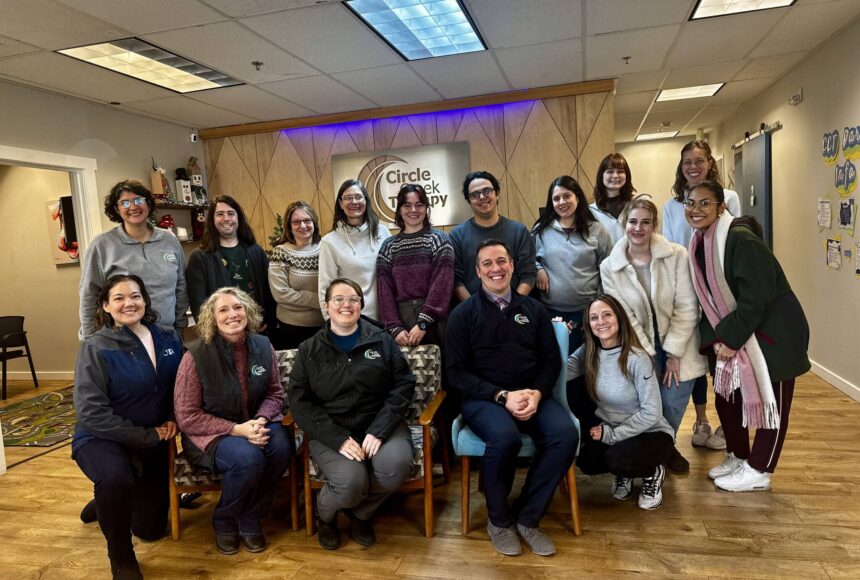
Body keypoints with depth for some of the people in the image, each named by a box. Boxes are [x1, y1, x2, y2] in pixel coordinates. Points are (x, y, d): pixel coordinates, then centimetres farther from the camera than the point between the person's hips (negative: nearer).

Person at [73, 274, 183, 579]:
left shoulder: (169, 338, -4)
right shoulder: (95, 348, -17)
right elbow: (91, 412, -22)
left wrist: (173, 419, -10)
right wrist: (147, 436, -22)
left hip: (153, 442, 5)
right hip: (102, 439, -4)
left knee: (151, 528, 13)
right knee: (115, 479, -40)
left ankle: (109, 502, 46)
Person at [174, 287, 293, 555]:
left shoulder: (263, 346, -5)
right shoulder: (197, 355, -16)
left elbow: (275, 393, 6)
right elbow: (186, 416, -13)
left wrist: (261, 419, -16)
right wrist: (236, 429, -22)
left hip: (254, 423, 4)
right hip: (210, 433, -4)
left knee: (282, 448, -28)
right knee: (248, 458, -33)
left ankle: (250, 519, -1)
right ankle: (224, 522, 0)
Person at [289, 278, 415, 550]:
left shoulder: (381, 340, 7)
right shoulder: (310, 350, 6)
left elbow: (403, 385, 1)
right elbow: (301, 403, -1)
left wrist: (378, 430, -14)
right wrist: (339, 439, -16)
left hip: (379, 425, 1)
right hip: (330, 432, -1)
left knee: (396, 466, -29)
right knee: (351, 482, -28)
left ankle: (361, 513, 6)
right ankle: (325, 514, 11)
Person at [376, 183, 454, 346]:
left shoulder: (439, 240, 0)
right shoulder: (388, 246, 7)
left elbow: (442, 286, -9)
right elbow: (385, 291, 3)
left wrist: (423, 324, -15)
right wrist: (395, 328, -8)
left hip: (434, 325, -2)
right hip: (401, 321, 2)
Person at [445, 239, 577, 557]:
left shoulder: (533, 308, 13)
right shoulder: (463, 313, 3)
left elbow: (552, 360, 11)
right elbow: (456, 372, -3)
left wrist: (537, 393, -10)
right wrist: (502, 396, -15)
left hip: (532, 395, 3)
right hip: (483, 398, -3)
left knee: (566, 433, -25)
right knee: (505, 437, -34)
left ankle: (527, 517, -5)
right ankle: (499, 520, -4)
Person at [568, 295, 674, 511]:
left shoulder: (637, 358, -21)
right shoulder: (587, 353, -6)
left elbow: (652, 413, -20)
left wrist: (612, 434, -20)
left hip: (651, 433, -4)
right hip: (609, 430, 5)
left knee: (615, 458, -32)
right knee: (585, 460, -22)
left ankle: (653, 473, 4)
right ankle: (624, 473, 12)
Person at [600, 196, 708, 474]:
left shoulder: (677, 255, -8)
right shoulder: (609, 267, -6)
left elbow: (686, 308, -8)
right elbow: (623, 316, -6)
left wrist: (674, 353, -10)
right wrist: (648, 356, -11)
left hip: (677, 349, 0)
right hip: (641, 350, 0)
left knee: (673, 404, -3)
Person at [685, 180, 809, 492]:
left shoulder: (741, 239, -22)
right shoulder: (700, 244, 3)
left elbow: (755, 296, -25)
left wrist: (730, 338, -20)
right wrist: (717, 337, 0)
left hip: (773, 333, -8)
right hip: (733, 335, 8)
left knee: (769, 402, 4)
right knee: (726, 396, 14)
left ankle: (758, 471, 18)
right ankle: (737, 457, 33)